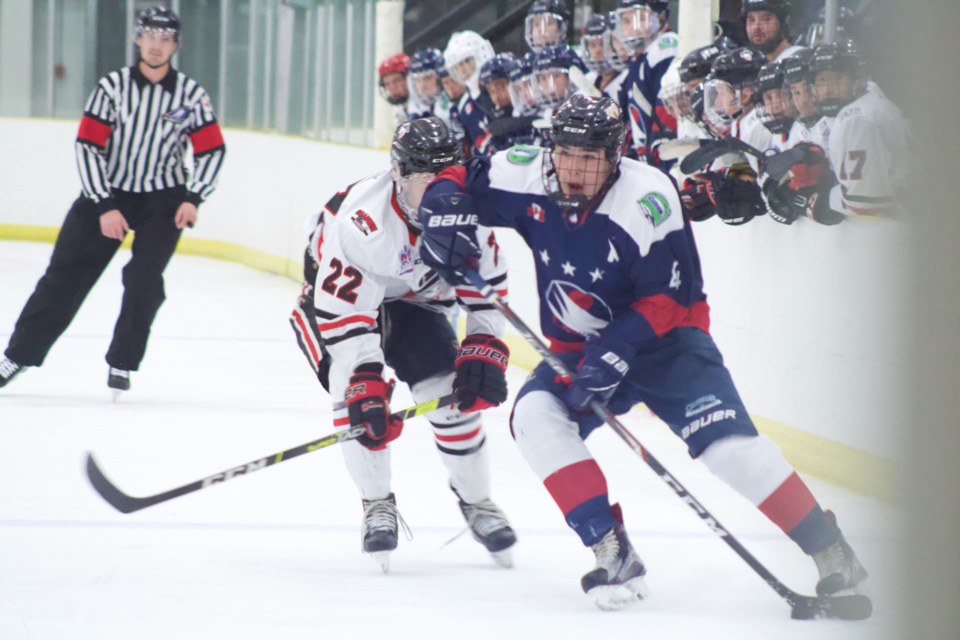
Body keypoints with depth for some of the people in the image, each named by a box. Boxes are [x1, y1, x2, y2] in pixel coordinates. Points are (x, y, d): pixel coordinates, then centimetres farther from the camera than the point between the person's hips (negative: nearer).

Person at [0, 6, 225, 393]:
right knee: (66, 275, -1)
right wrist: (105, 207, -17)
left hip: (162, 200, 0)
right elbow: (88, 146, -11)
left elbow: (212, 151, 2)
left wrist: (193, 199, -13)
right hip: (109, 192, 0)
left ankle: (122, 364, 3)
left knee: (144, 281, -14)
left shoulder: (191, 96, -5)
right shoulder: (113, 87, -10)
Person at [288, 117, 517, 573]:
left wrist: (483, 349, -21)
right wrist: (365, 383, -44)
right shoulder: (360, 220, -39)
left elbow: (486, 285, -10)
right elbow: (344, 312, -39)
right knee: (356, 394, -24)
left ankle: (476, 501, 15)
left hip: (414, 299, 4)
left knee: (453, 395, -6)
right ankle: (377, 506, -8)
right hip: (340, 296, -4)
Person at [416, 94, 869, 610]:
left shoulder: (645, 196, -25)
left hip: (663, 338, -5)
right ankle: (612, 552, -22)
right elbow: (457, 181, 2)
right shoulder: (529, 179, -12)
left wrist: (614, 353, -32)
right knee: (535, 416, -22)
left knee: (725, 441, -21)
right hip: (578, 347, 5)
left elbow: (666, 298, -22)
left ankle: (828, 552, -12)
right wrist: (443, 215, -21)